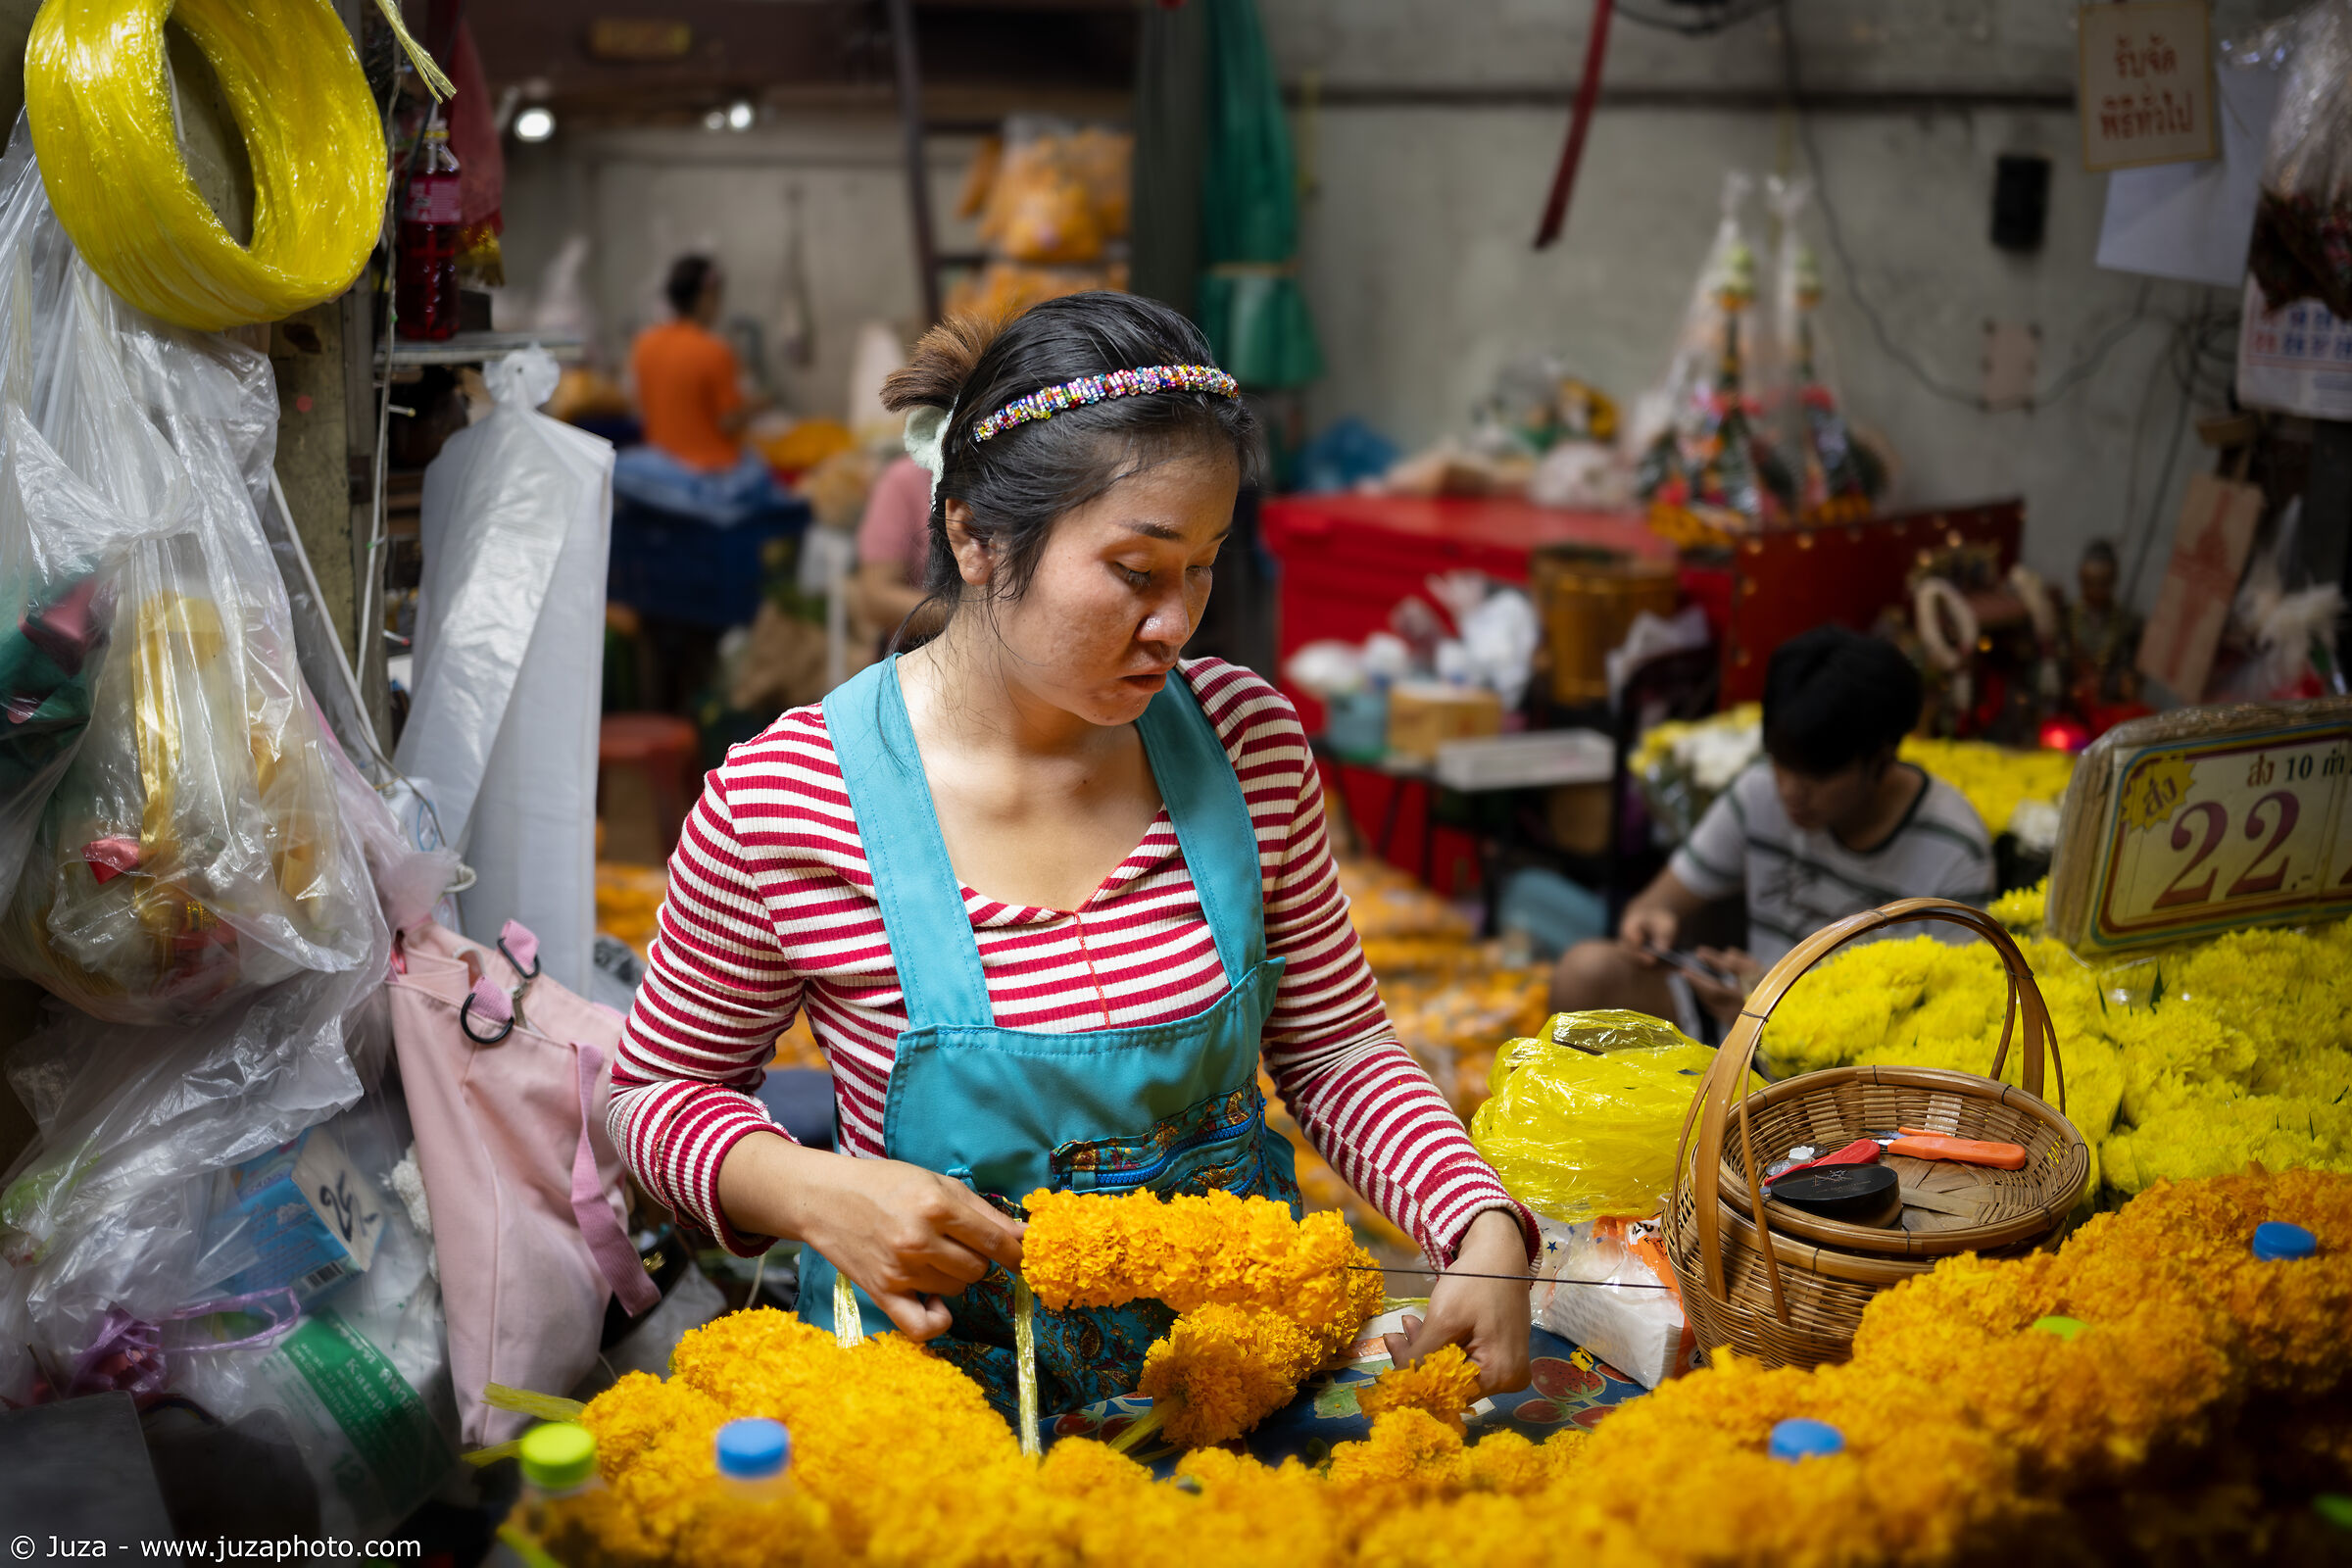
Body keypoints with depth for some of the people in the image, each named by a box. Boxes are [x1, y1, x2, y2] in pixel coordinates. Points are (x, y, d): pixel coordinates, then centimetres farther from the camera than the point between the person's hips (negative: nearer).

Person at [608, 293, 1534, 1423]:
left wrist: (1486, 1234, -8)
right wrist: (814, 1193, -16)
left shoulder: (1243, 735, -1)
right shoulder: (783, 798, -11)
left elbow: (1335, 1046, 8)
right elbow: (660, 1087, 4)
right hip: (950, 1364, -2)